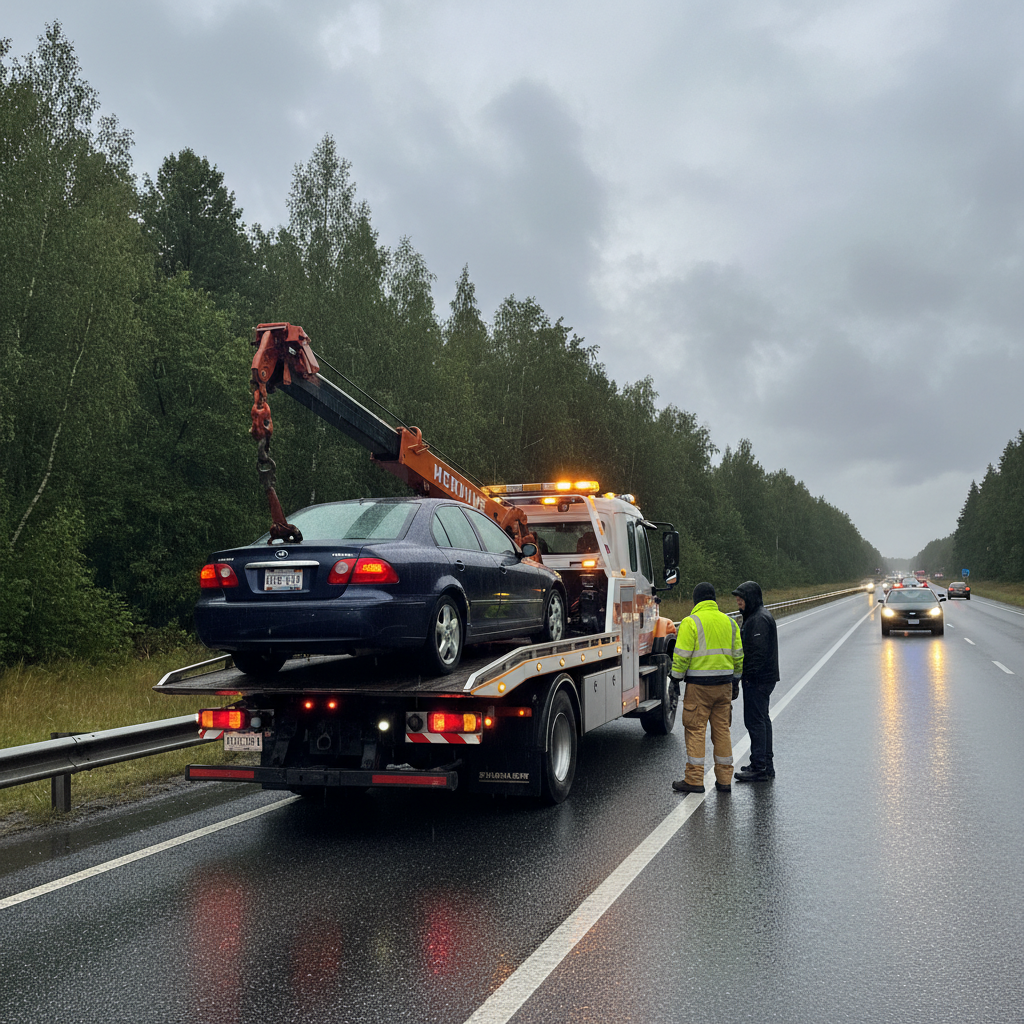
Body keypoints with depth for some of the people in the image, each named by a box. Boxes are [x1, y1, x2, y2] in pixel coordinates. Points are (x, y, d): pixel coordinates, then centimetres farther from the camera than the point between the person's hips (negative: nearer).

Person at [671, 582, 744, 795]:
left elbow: (682, 656, -12)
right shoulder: (729, 622, 9)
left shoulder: (691, 622, -8)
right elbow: (738, 655, 13)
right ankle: (724, 779, 14)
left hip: (698, 684, -5)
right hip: (724, 683, 5)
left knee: (695, 730, -1)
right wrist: (735, 682, 20)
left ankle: (694, 779, 0)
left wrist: (676, 679, -4)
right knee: (722, 730, 11)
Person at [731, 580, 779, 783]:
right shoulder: (755, 616, 17)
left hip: (757, 680, -11)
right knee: (762, 719, 16)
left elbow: (758, 652, -24)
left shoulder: (760, 619, -18)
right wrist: (747, 676, 20)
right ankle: (766, 764, 24)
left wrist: (749, 675, -21)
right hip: (763, 679, 11)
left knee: (755, 721, -8)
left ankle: (759, 768, -5)